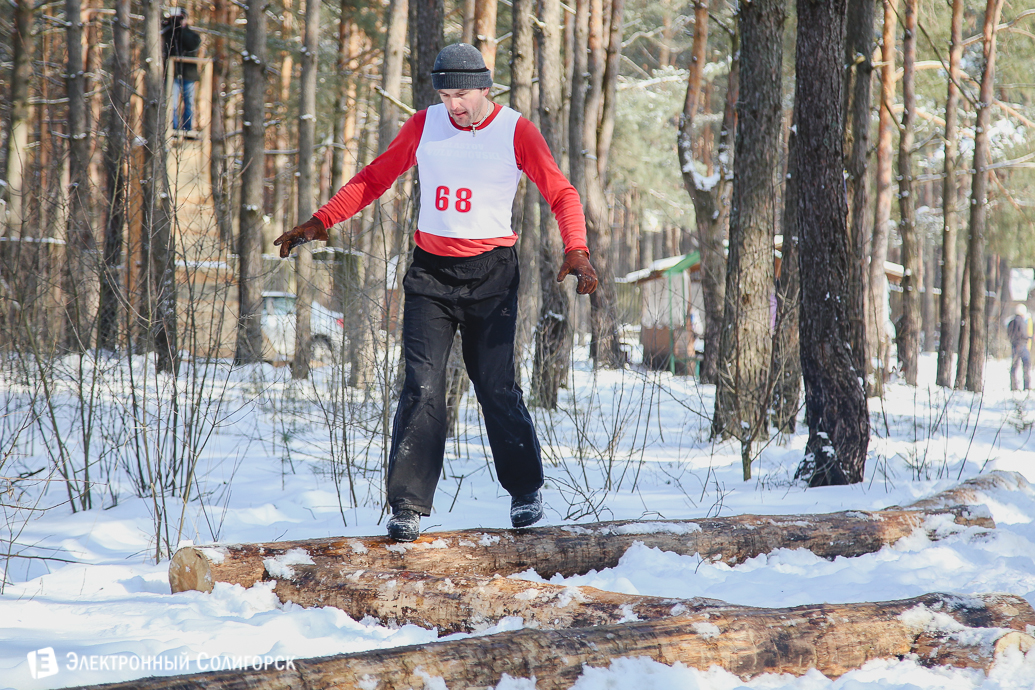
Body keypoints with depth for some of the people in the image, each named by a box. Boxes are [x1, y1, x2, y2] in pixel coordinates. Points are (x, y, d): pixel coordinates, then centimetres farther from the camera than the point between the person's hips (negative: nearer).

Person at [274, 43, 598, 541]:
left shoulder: (516, 131, -3)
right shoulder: (424, 125, 5)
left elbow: (561, 193, -7)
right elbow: (375, 179, 13)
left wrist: (576, 250, -23)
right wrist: (319, 223, 5)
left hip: (490, 274, -2)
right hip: (430, 272, 2)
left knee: (497, 388, 1)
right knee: (422, 389, -8)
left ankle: (525, 491, 22)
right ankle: (408, 506, -7)